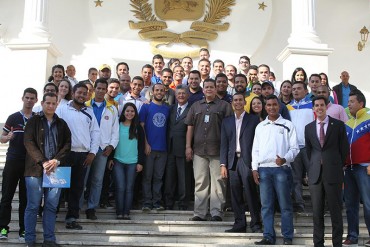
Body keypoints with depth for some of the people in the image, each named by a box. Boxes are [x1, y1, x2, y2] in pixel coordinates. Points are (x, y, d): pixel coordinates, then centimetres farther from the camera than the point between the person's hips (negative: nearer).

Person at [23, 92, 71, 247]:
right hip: (35, 169, -3)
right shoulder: (34, 121, 5)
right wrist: (43, 162, -15)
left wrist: (57, 160, -10)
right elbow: (29, 143, -5)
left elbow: (67, 144, 7)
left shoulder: (61, 124, 14)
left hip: (56, 169, 3)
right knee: (33, 206, 1)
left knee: (52, 206, 4)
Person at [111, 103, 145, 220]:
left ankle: (126, 213, 7)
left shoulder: (138, 128, 7)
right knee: (120, 187, -5)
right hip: (118, 161, 0)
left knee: (129, 188, 2)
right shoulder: (117, 125, 6)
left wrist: (140, 162, 1)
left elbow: (141, 146, 7)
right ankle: (119, 213, 2)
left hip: (133, 162, 1)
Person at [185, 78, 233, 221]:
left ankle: (216, 212, 6)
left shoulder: (224, 106, 6)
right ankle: (199, 213, 11)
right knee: (200, 182, 5)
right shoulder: (196, 106, 17)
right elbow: (190, 127, 15)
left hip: (217, 150, -3)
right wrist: (188, 146, 7)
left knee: (218, 182, -1)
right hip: (199, 150, 3)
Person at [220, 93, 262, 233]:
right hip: (233, 161, 3)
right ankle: (239, 224, 12)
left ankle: (255, 224, 5)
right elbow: (224, 144, 12)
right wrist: (223, 164, 4)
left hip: (248, 161, -3)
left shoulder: (253, 120, 5)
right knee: (236, 195, 5)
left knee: (251, 194, -4)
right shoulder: (226, 121, 15)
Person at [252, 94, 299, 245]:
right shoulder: (260, 126, 14)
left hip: (282, 169, -3)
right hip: (263, 169, 3)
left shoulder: (288, 125, 4)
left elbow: (294, 148, 1)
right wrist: (254, 168, 5)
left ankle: (288, 237, 7)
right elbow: (255, 149, 14)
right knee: (266, 205, 4)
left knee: (285, 205, 0)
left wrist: (284, 159, -17)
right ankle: (268, 237, 9)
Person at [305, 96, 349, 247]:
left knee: (335, 211, 2)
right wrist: (313, 166, 9)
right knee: (317, 212, 5)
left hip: (333, 173, -2)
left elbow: (344, 149, 5)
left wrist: (337, 166, 5)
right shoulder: (309, 127, 10)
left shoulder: (338, 125, 2)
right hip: (315, 174, 3)